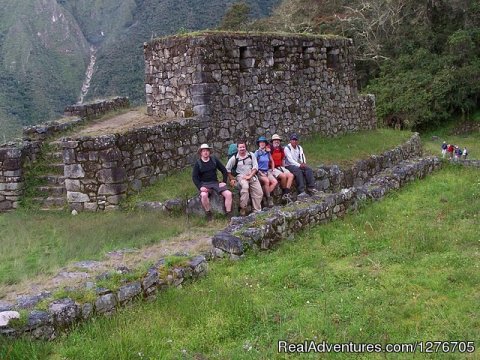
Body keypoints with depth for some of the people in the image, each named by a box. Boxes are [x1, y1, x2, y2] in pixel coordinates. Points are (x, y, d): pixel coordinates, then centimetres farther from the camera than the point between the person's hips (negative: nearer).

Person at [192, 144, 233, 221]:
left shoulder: (214, 160, 6)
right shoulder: (198, 163, 1)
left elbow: (224, 170, 12)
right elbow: (194, 177, -3)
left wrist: (224, 182, 0)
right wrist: (200, 187, -17)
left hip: (215, 182, 2)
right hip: (204, 184, -2)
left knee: (228, 194, -20)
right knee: (204, 195, -36)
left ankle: (229, 215, -11)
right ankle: (208, 214, -18)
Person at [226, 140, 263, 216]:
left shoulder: (251, 155, 3)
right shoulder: (234, 158, -1)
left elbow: (255, 167, -1)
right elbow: (227, 169, 6)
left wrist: (250, 176, -13)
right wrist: (231, 179, 0)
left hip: (252, 175, 4)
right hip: (241, 176, -3)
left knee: (259, 193, -5)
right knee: (245, 187, -35)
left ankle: (257, 211, 9)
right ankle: (243, 208, -26)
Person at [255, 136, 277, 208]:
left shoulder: (268, 152, 10)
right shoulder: (257, 153, -4)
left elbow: (272, 161, 25)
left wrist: (272, 170, 14)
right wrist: (260, 172, -12)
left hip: (267, 171, 5)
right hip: (259, 172, -5)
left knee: (275, 182, -21)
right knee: (266, 181, -33)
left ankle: (265, 194, -13)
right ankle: (268, 198, -20)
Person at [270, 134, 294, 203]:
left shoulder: (281, 150, 14)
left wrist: (283, 168, 14)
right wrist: (272, 168, -14)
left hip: (280, 167, 7)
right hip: (273, 168, -7)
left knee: (291, 175, -16)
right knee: (283, 176, -29)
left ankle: (286, 193, -20)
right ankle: (284, 193, -10)